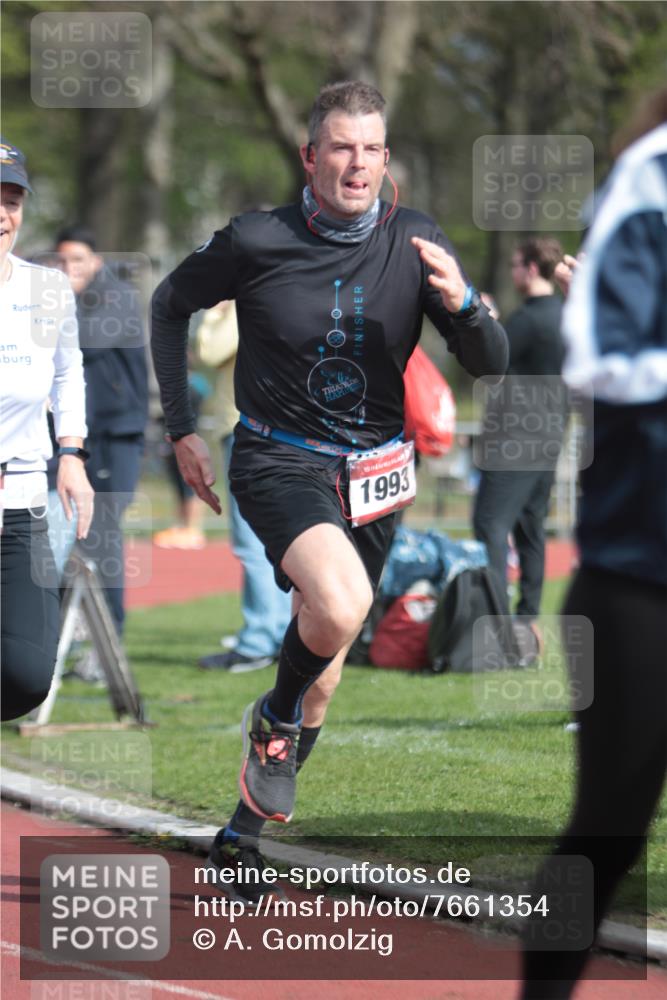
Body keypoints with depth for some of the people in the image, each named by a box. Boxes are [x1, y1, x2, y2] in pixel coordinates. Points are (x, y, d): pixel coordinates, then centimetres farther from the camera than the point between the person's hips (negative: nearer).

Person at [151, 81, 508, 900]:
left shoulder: (414, 243, -5)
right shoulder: (257, 242, -12)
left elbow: (489, 366, -5)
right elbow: (170, 303, 6)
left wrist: (462, 303, -26)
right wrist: (180, 427, 4)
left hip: (372, 473, 4)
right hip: (279, 459, -4)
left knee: (326, 651, 13)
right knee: (340, 605, -32)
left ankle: (251, 827, 32)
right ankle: (275, 719, -1)